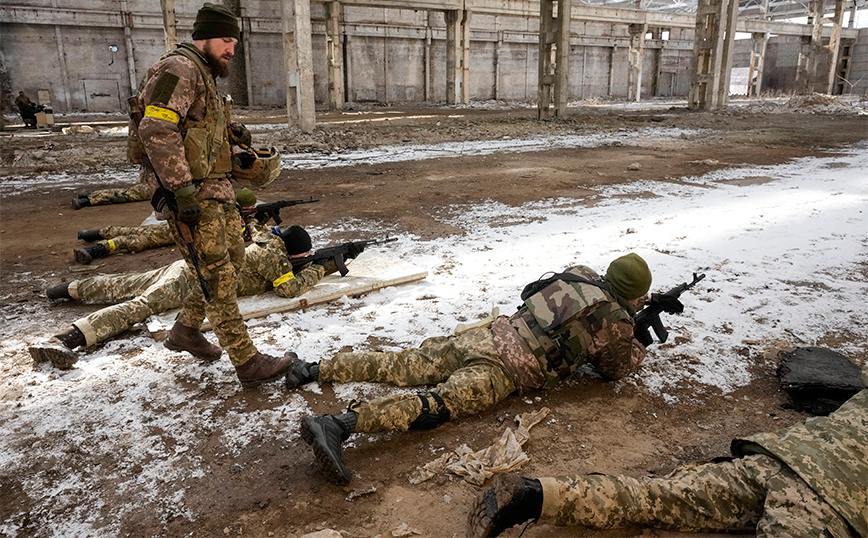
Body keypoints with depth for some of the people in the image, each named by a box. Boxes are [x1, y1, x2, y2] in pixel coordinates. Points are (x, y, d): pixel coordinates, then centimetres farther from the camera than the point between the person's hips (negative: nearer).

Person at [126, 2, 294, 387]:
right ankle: (248, 364, -4)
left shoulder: (205, 77, 22)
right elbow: (157, 130, -23)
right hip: (189, 194, -10)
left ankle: (186, 329, 32)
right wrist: (183, 190, -25)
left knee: (232, 259, 16)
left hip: (214, 189, 10)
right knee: (218, 277, -8)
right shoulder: (179, 68, -11)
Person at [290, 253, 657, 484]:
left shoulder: (577, 274, 20)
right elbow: (615, 370, 19)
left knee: (402, 366, 9)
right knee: (437, 404, -22)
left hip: (488, 334, 7)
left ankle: (314, 369, 6)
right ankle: (337, 426, -41)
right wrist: (639, 349, 38)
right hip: (505, 368, -7)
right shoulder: (616, 319, 2)